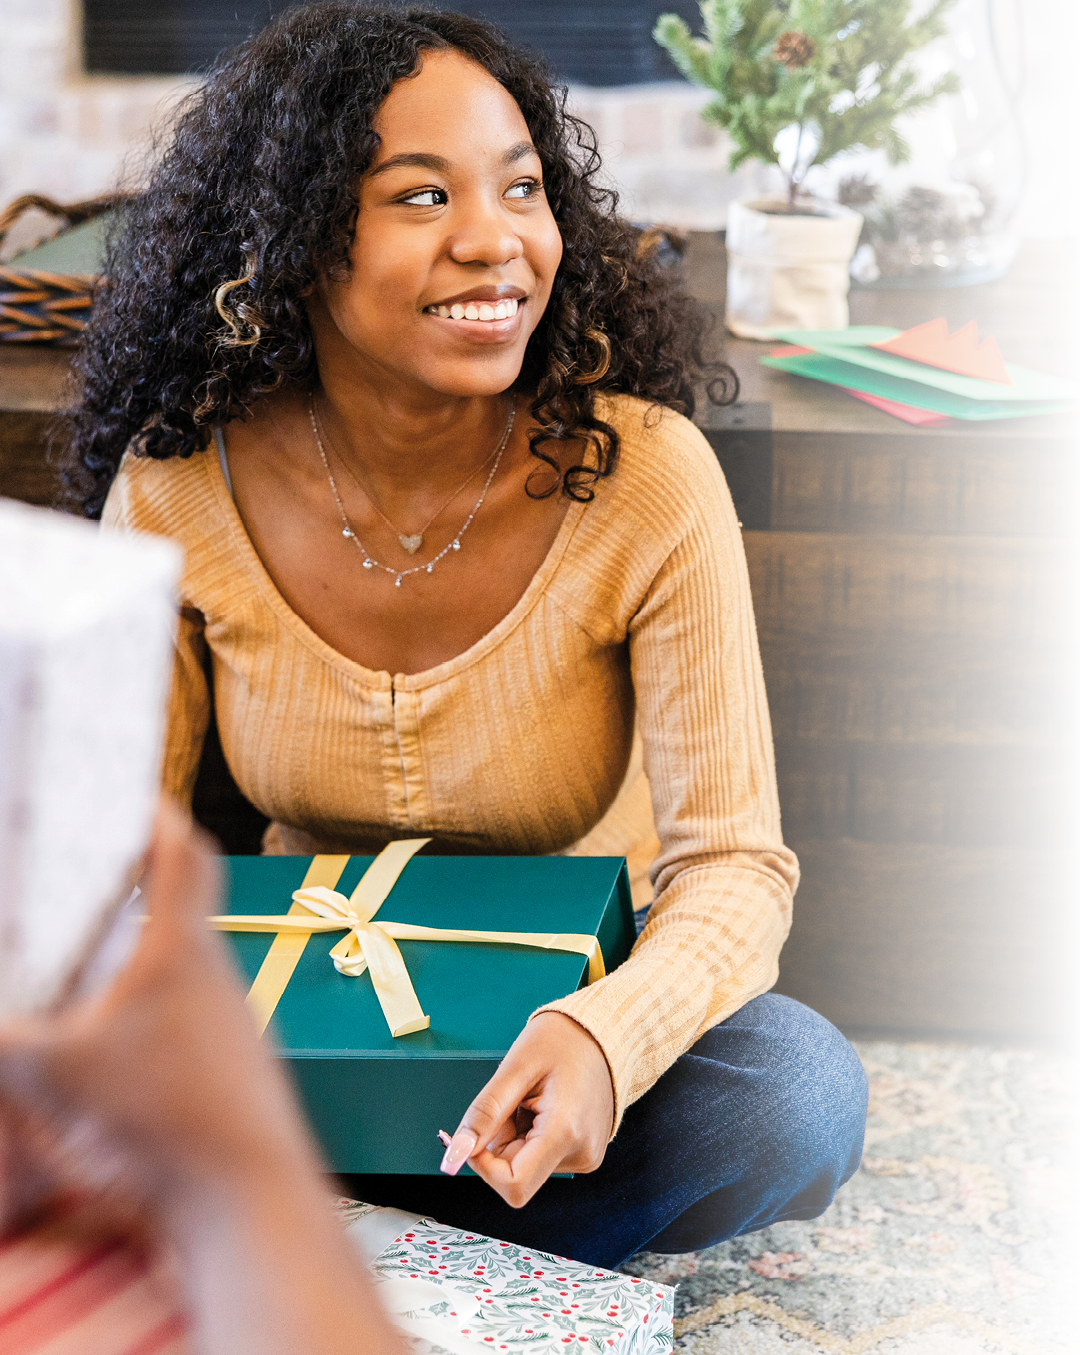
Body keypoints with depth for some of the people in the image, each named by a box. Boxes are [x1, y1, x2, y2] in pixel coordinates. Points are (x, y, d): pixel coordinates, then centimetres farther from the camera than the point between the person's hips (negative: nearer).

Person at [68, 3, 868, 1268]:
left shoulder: (644, 476, -21)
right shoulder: (178, 485, -15)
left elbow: (733, 859, -20)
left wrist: (605, 1037, -41)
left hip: (570, 1001, 0)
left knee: (802, 1093, -30)